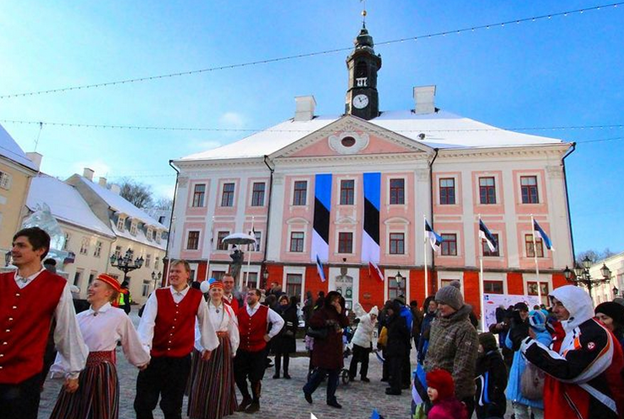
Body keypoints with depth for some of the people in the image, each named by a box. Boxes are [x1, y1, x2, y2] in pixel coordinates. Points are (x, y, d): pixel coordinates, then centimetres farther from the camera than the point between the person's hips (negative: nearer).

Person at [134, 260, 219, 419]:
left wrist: (209, 346, 17)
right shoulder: (157, 295, -3)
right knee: (143, 403, 10)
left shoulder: (197, 297, -3)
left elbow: (205, 322, 8)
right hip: (154, 355, 1)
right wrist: (143, 345, -29)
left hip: (180, 358, -1)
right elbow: (147, 321, -15)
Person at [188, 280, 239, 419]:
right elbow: (197, 328, -10)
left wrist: (233, 349, 6)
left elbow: (233, 331, 6)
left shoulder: (228, 309, 2)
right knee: (203, 381, 7)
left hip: (223, 347, 2)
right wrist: (202, 346, -17)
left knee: (220, 382, 9)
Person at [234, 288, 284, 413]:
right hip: (242, 348, 4)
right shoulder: (240, 311, 2)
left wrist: (269, 335, -8)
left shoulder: (266, 311, -9)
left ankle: (255, 402, 27)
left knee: (255, 378, 6)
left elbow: (280, 321, -9)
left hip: (258, 349, -3)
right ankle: (246, 397, 31)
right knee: (238, 375, 7)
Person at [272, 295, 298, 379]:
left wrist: (292, 332, -11)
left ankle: (286, 372, 19)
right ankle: (277, 372, 17)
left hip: (288, 337, 0)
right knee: (278, 355, 7)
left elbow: (296, 324, 0)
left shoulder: (292, 311, 0)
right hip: (277, 336, 0)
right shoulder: (276, 311, -1)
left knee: (286, 355, 10)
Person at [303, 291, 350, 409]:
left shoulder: (339, 312, 15)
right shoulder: (322, 311, -6)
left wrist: (340, 313, -8)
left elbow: (346, 324, 2)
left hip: (336, 347, 7)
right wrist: (327, 323, -22)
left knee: (335, 372, 7)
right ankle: (308, 390, 20)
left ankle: (331, 399, 18)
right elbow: (312, 322, -18)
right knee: (322, 371, -6)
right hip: (324, 346, -7)